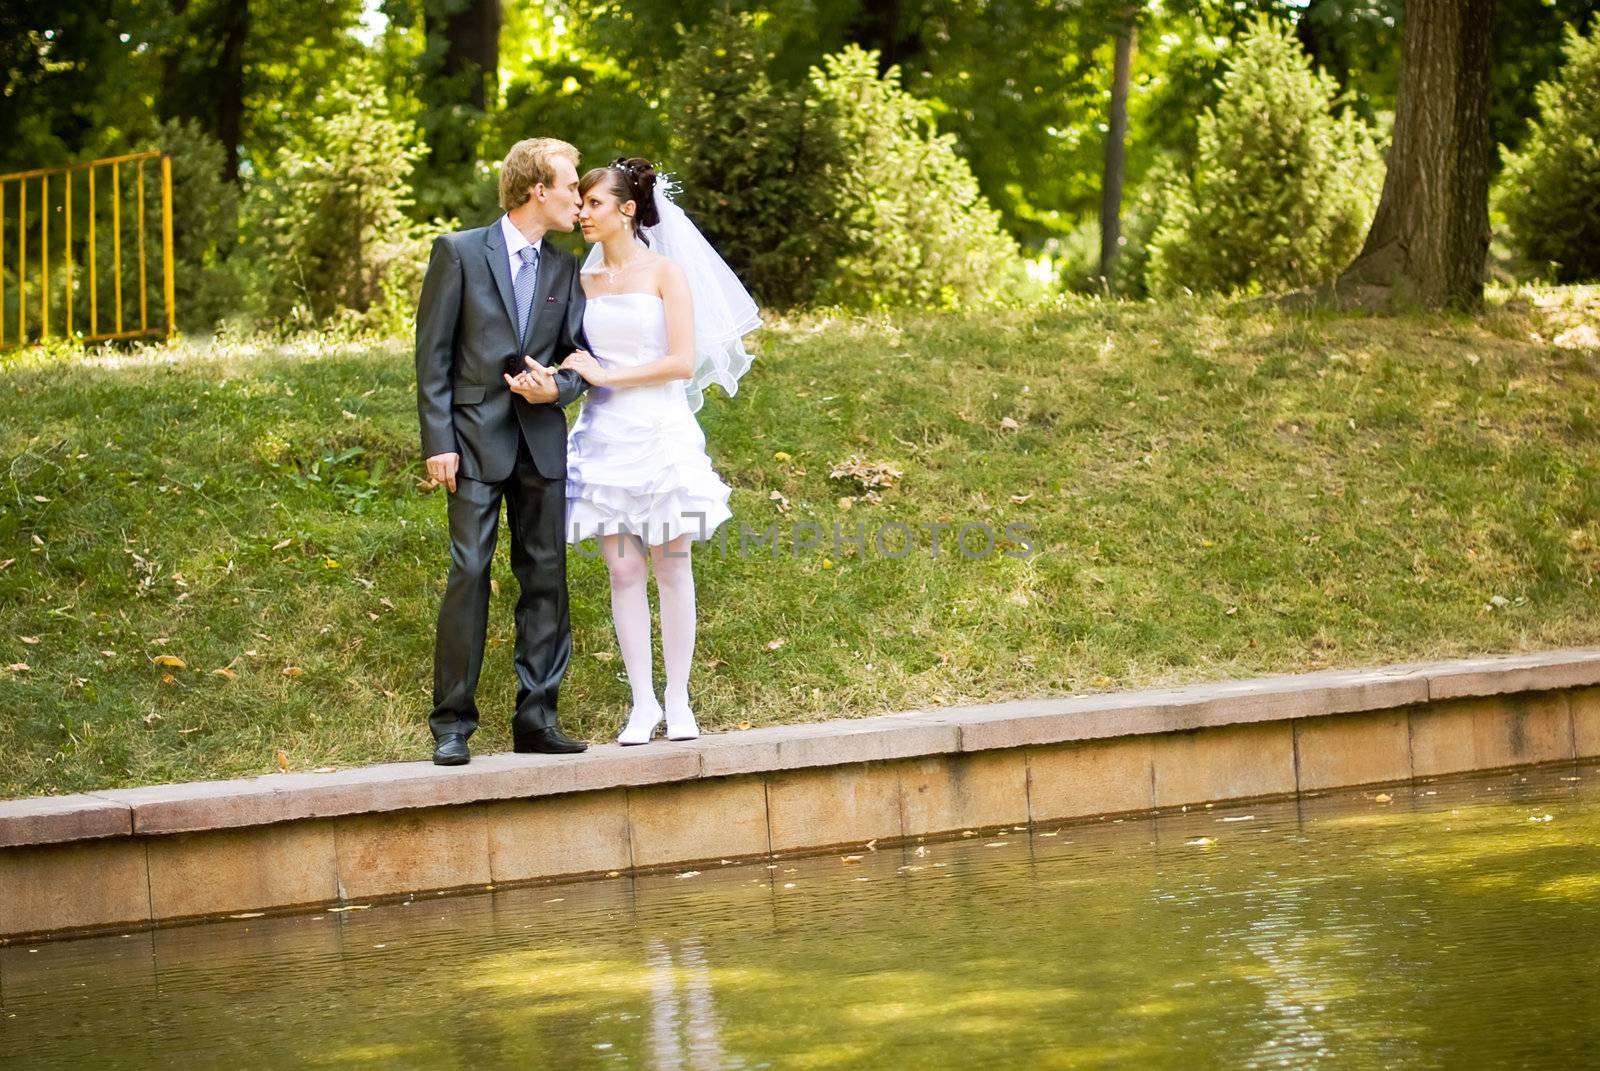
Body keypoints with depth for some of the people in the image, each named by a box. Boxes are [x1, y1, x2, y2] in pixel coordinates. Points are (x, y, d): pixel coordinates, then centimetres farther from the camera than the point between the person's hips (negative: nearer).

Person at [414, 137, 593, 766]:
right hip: (477, 437, -5)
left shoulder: (564, 270, 12)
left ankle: (537, 719, 10)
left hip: (542, 441, 5)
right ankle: (452, 725, -4)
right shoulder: (459, 253, -1)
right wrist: (438, 442, -10)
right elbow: (432, 355, -4)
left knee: (546, 577, 4)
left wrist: (558, 387, -9)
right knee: (469, 574, -9)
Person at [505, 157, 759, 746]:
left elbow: (683, 362, -12)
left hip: (660, 432, -4)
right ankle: (642, 703, 6)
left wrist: (606, 376, -12)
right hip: (605, 434, 4)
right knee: (622, 570, 2)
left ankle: (678, 700, 8)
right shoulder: (584, 281, 10)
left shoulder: (666, 272, -4)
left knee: (671, 566, 1)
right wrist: (570, 374, -4)